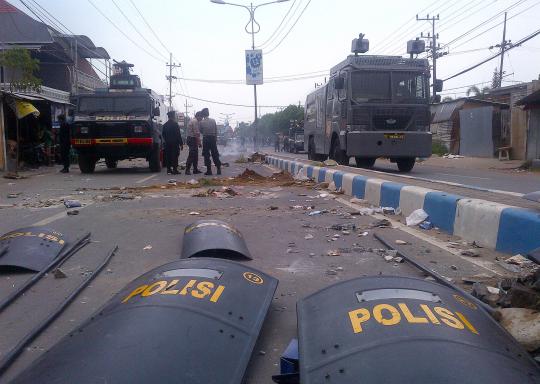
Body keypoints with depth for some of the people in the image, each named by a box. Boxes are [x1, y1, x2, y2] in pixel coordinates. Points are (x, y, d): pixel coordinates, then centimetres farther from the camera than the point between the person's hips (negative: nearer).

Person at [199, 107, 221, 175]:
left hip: (206, 139, -3)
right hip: (213, 138, 3)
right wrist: (216, 139, 11)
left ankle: (209, 170, 1)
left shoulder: (201, 122, -6)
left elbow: (201, 131, 5)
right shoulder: (213, 121, 1)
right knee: (215, 154, 10)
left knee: (206, 155, 4)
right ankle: (219, 169, 10)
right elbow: (216, 131, 3)